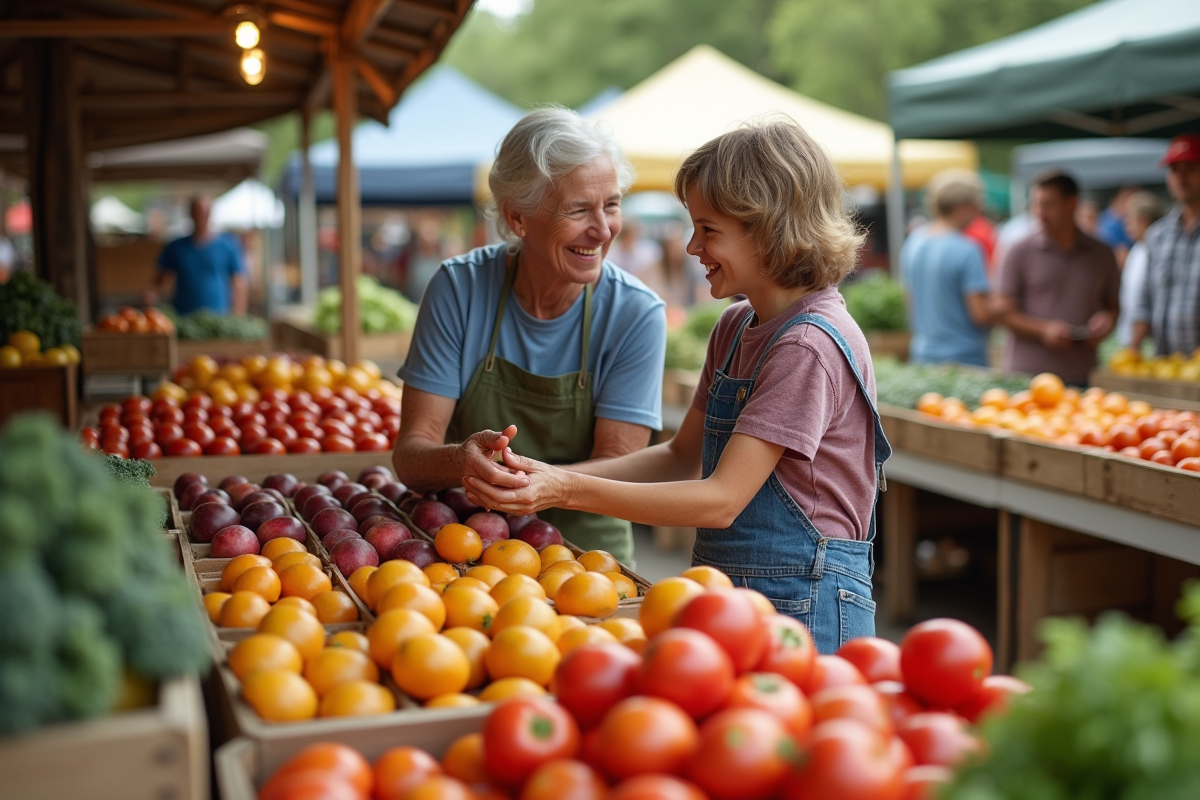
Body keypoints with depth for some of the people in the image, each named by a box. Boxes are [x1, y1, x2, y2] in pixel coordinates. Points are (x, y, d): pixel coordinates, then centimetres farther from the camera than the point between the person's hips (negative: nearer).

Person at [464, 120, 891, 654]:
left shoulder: (810, 345, -20)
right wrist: (552, 477, -3)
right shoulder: (735, 329, 9)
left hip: (801, 608, -8)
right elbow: (682, 457, 10)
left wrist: (570, 490, -24)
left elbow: (721, 500, -22)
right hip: (728, 595, 8)